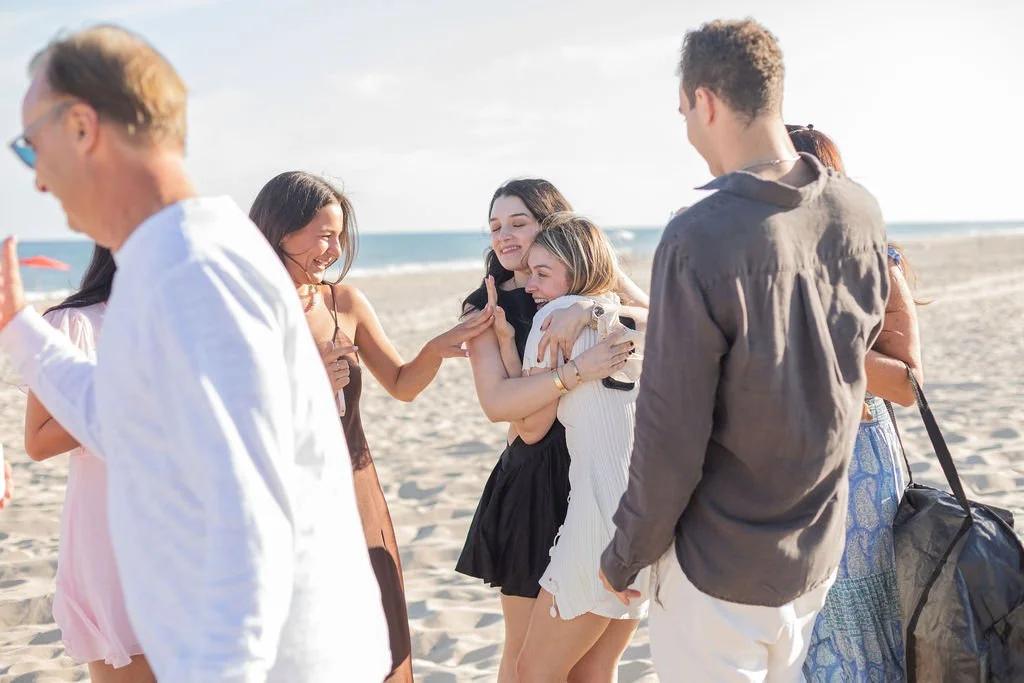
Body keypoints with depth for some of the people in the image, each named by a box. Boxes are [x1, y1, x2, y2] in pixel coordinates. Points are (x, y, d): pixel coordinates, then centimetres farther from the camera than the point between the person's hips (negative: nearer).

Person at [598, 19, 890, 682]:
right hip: (818, 553, 6)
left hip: (721, 571, -6)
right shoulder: (861, 214, -5)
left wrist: (625, 555, -5)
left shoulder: (698, 240, -25)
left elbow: (670, 438, -20)